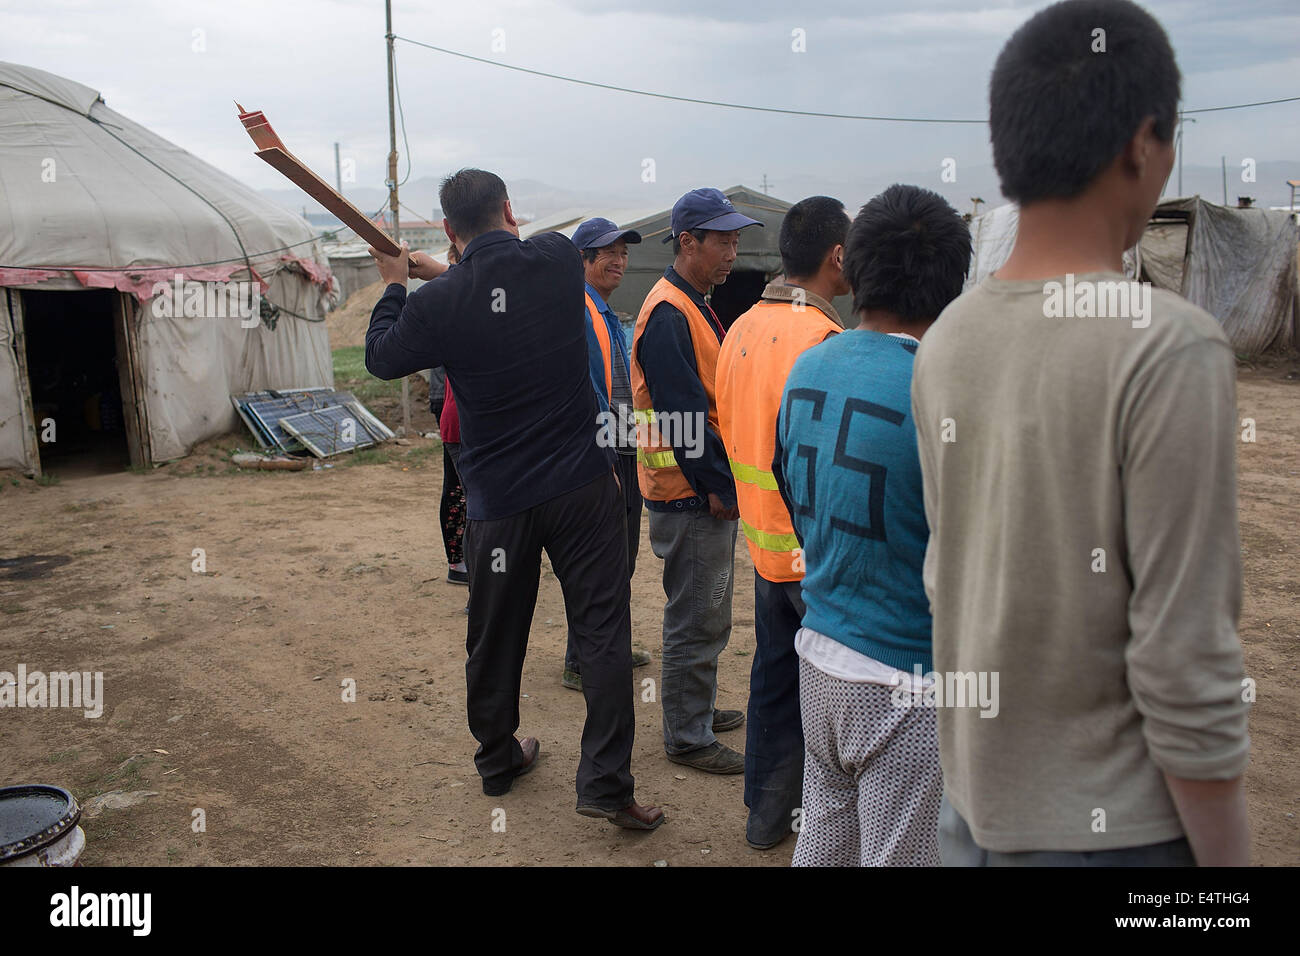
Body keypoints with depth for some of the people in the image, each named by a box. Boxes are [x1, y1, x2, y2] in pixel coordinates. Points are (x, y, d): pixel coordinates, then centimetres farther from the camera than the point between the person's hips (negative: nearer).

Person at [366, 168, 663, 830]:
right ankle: (605, 781, 5)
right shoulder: (558, 259, -6)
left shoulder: (438, 303, -10)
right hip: (582, 485, 0)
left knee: (495, 638, 16)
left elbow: (381, 357, 8)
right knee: (603, 631, 6)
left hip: (497, 501, 0)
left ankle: (497, 762, 34)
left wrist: (395, 285, 20)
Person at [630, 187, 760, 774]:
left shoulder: (692, 307, 15)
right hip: (692, 495, -10)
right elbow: (681, 415, -23)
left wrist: (723, 483, 15)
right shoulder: (669, 314, -18)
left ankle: (697, 710, 36)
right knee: (697, 621, 0)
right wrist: (719, 488, -20)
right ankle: (688, 737, 13)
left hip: (708, 491, 10)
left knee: (700, 615, 21)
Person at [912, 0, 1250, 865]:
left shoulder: (945, 343, -2)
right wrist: (1227, 858, -8)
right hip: (1112, 827, -5)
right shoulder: (1169, 349, -21)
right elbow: (1184, 661, -20)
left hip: (973, 801, 6)